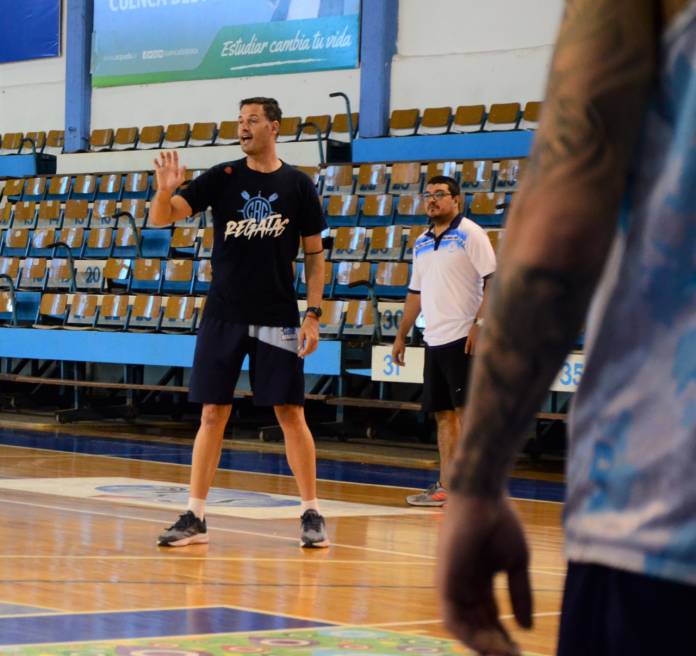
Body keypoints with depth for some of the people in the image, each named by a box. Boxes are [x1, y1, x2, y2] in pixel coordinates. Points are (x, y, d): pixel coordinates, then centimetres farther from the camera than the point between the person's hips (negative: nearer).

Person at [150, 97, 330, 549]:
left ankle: (312, 513, 10)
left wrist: (313, 315, -4)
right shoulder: (222, 178, 1)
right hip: (224, 316, 1)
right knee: (213, 414, 3)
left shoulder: (298, 185, 0)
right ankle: (195, 518, 7)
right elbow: (161, 218, -6)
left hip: (277, 319, -1)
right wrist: (165, 190, -28)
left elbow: (315, 255, 4)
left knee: (291, 414, 0)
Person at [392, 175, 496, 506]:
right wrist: (401, 335, 21)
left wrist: (480, 324, -19)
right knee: (443, 414, 7)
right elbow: (415, 293, 24)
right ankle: (445, 486, 10)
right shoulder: (421, 243, 17)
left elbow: (493, 280, -11)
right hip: (434, 340, 7)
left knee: (466, 411, -8)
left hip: (462, 338, -7)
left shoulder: (469, 234, -5)